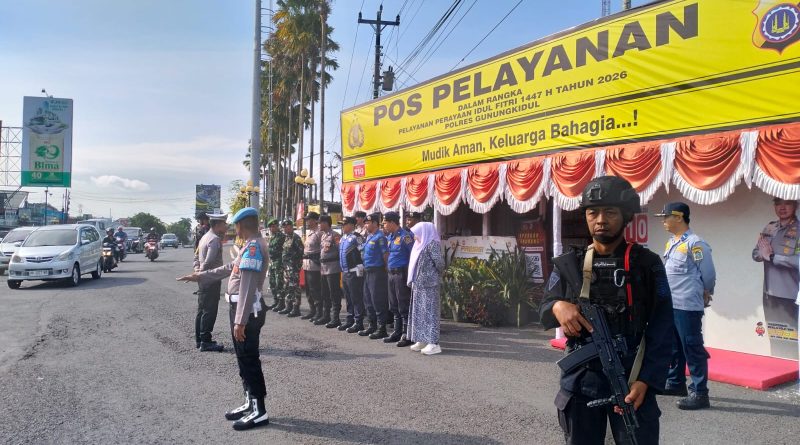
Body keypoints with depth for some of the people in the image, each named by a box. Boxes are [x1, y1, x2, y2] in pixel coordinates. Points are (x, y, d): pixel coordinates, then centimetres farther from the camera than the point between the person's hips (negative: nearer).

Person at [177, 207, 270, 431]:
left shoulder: (253, 246, -20)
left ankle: (259, 411, 3)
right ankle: (250, 402, 26)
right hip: (243, 309, 10)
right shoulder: (252, 245, 13)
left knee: (249, 359, -4)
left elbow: (248, 287, -25)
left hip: (247, 311, -10)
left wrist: (240, 320, -26)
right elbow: (230, 268, 25)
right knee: (244, 358, 16)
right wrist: (201, 276, 28)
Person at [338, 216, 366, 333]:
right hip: (345, 272, 9)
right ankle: (350, 320, 24)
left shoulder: (356, 237, -13)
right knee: (348, 298, 15)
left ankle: (358, 322, 2)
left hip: (354, 272, -9)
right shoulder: (343, 238, 15)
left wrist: (360, 267, -15)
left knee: (356, 298, -4)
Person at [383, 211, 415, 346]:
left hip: (402, 274, -9)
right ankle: (397, 332, 25)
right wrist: (388, 267, 13)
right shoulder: (389, 237, 13)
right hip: (391, 273, 9)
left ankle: (407, 335, 1)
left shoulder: (405, 236, -13)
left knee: (404, 306, -5)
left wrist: (409, 274, -16)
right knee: (394, 306, 15)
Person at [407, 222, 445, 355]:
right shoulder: (420, 245, 17)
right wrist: (412, 281, 10)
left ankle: (434, 343, -6)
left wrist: (438, 274, -4)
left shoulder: (432, 244, -11)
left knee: (429, 312, -8)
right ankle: (422, 340, 20)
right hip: (418, 284, 9)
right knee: (419, 312, 12)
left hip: (428, 284, -9)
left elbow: (439, 262, -20)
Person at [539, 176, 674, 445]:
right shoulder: (569, 264, 5)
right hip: (580, 382, 2)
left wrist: (646, 381, -14)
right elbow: (544, 308, 8)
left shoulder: (647, 264, -1)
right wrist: (557, 306, -16)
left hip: (632, 382, -2)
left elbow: (662, 329, -3)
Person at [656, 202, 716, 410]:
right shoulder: (671, 243, 12)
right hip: (669, 305, 9)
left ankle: (699, 393, 4)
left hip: (687, 307, -9)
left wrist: (705, 294, 4)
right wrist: (665, 295, 17)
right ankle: (676, 383, 33)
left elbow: (709, 274, -10)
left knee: (692, 349, -3)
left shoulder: (695, 243, -15)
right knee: (673, 347, 19)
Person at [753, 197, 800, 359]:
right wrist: (763, 254, -12)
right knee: (775, 336, 17)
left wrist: (772, 256, -15)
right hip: (770, 292, 6)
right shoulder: (769, 228, 9)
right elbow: (756, 253, 9)